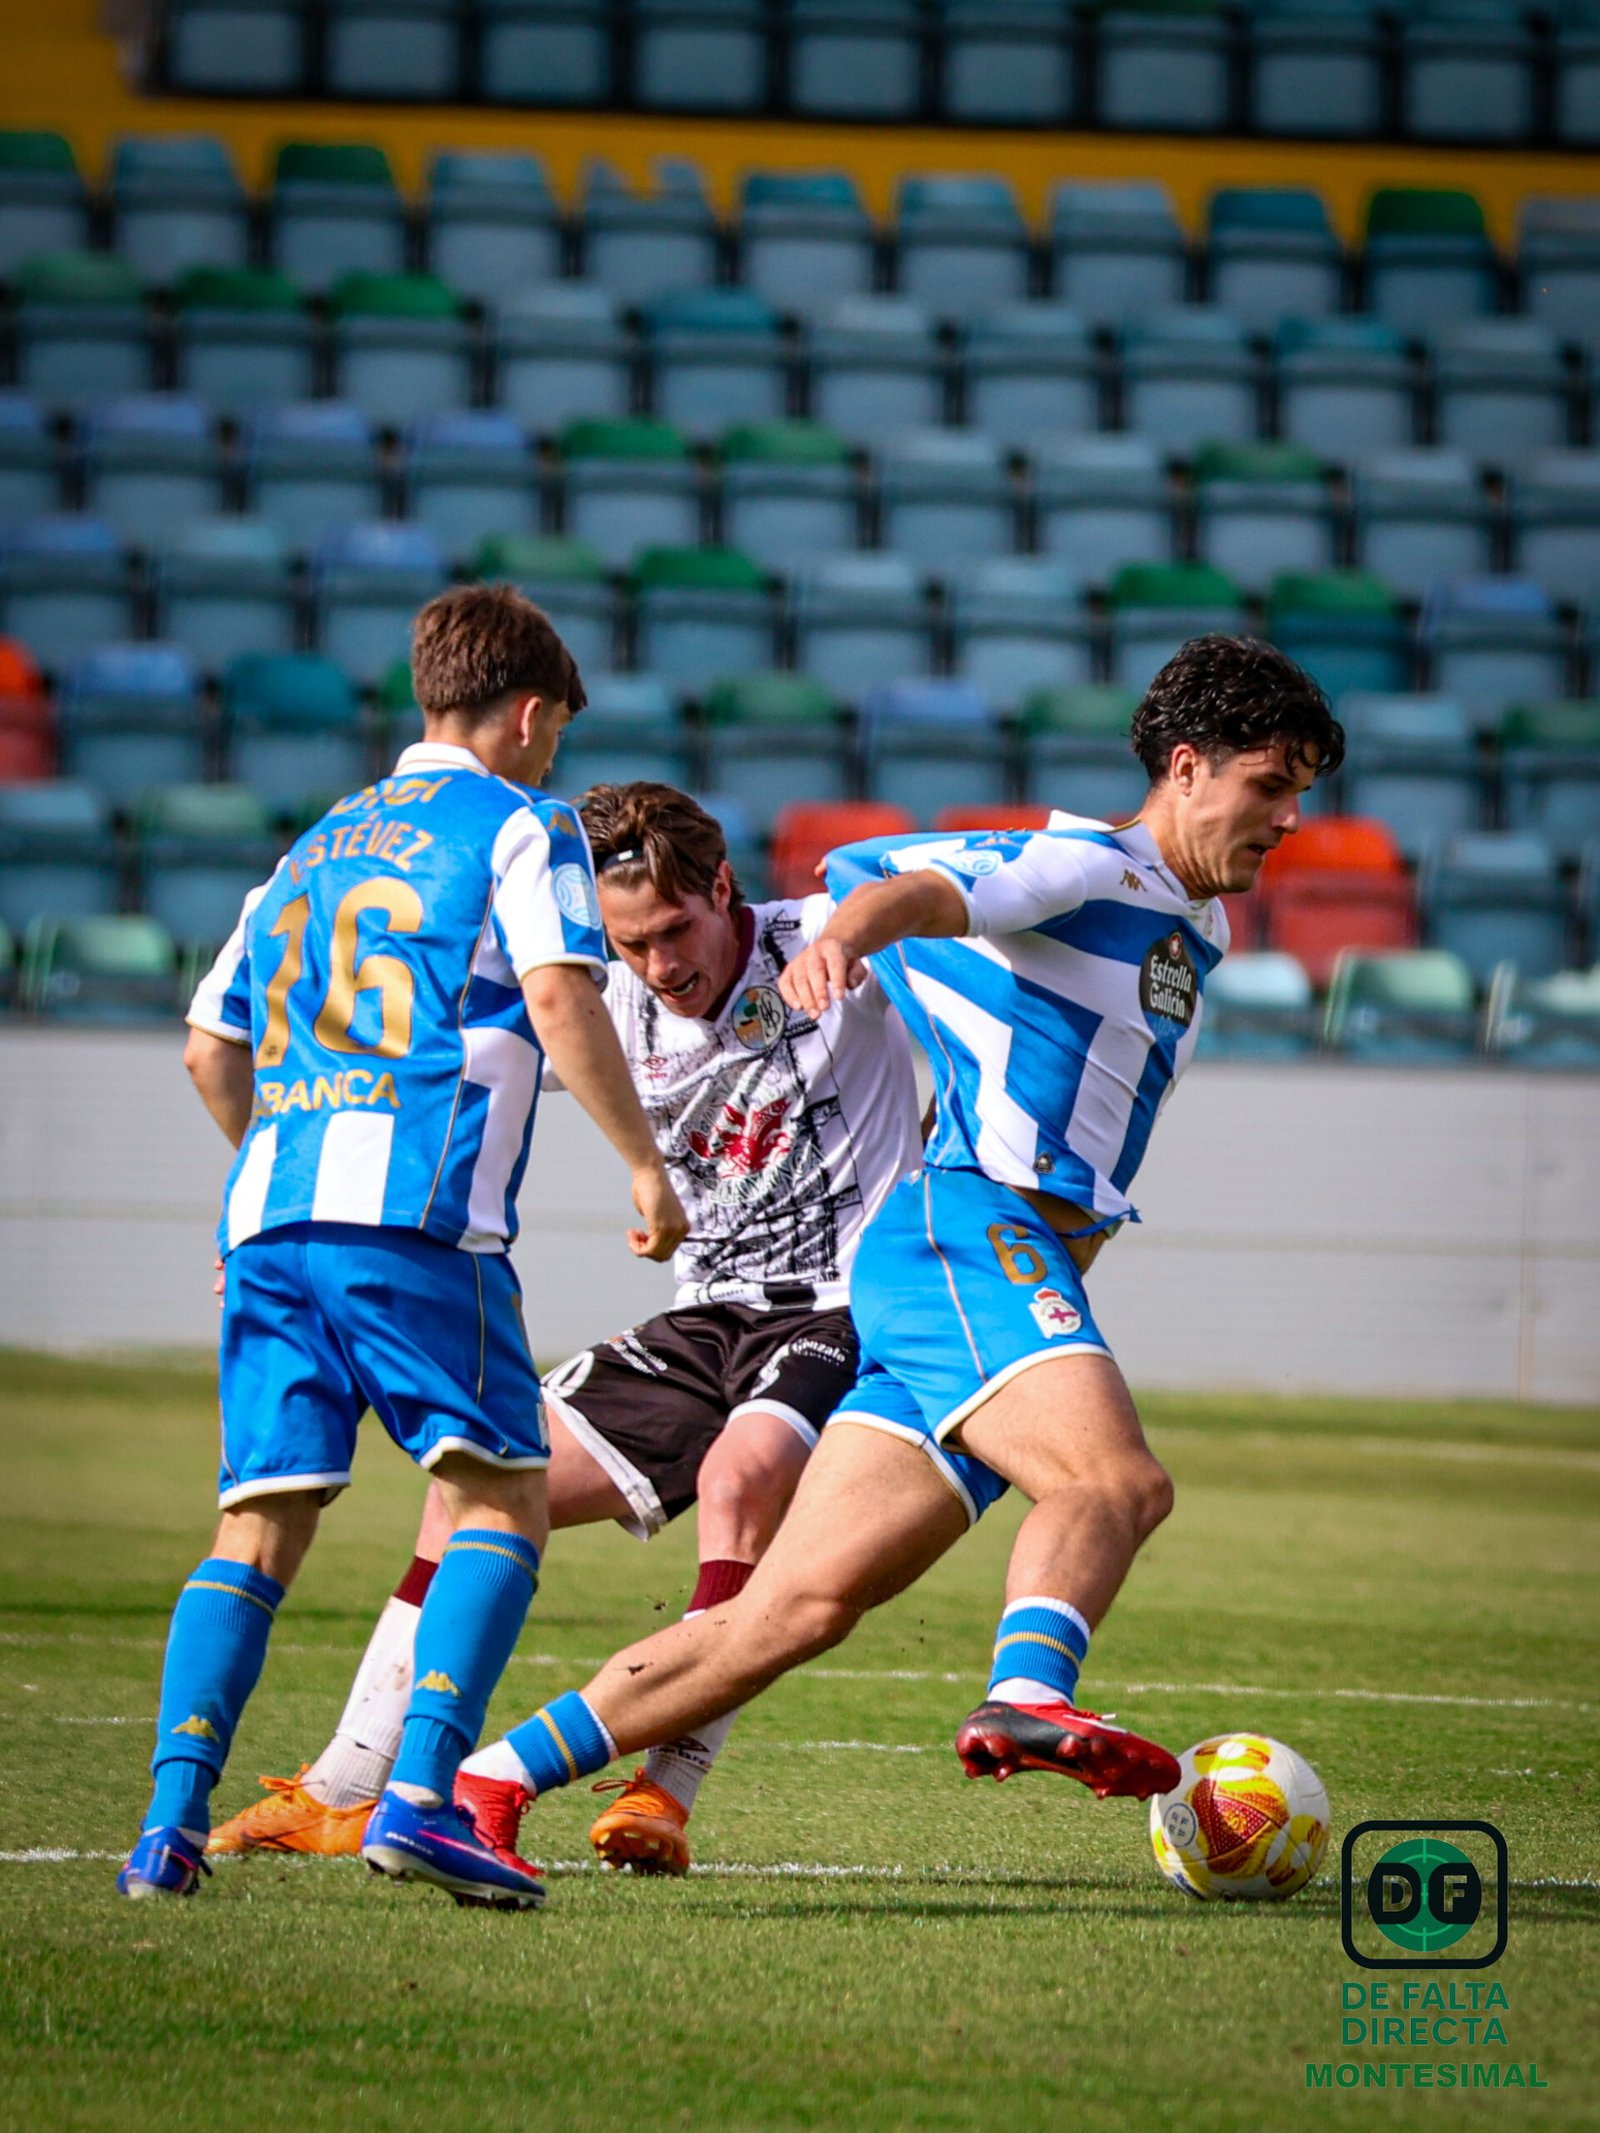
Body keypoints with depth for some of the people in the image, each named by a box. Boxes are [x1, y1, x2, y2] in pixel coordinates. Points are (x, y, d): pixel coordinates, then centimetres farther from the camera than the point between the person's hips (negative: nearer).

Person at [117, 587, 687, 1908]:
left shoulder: (321, 843, 27)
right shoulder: (522, 824, 8)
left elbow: (212, 1045, 27)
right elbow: (561, 1001, -7)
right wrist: (645, 1161, 0)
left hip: (271, 1206, 6)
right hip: (418, 1206, -6)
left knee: (259, 1525, 5)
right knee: (501, 1494, -2)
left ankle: (173, 1819, -9)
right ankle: (423, 1795, -18)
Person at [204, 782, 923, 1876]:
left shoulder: (832, 947, -11)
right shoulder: (618, 1009, 4)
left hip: (850, 1313, -6)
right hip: (709, 1322, 6)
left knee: (741, 1470, -36)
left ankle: (667, 1794, -29)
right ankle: (348, 1792, 6)